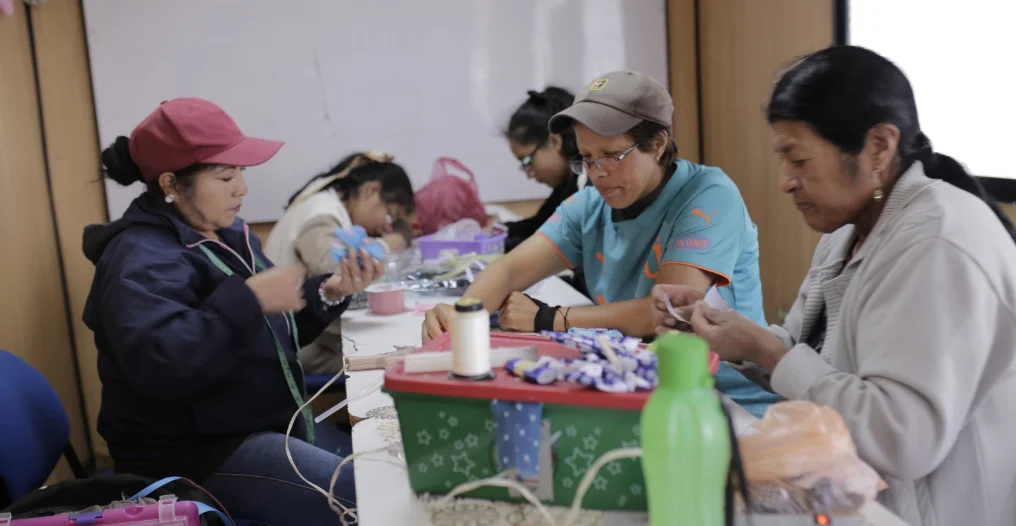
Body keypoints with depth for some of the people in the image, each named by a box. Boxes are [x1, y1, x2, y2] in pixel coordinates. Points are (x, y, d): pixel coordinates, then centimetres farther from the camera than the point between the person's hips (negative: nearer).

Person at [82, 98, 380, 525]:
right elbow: (157, 365, -36)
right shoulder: (143, 259, -19)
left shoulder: (226, 234, 10)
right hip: (192, 452, -10)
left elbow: (275, 332, 16)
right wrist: (249, 300, -35)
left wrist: (328, 293, -1)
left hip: (265, 425, 10)